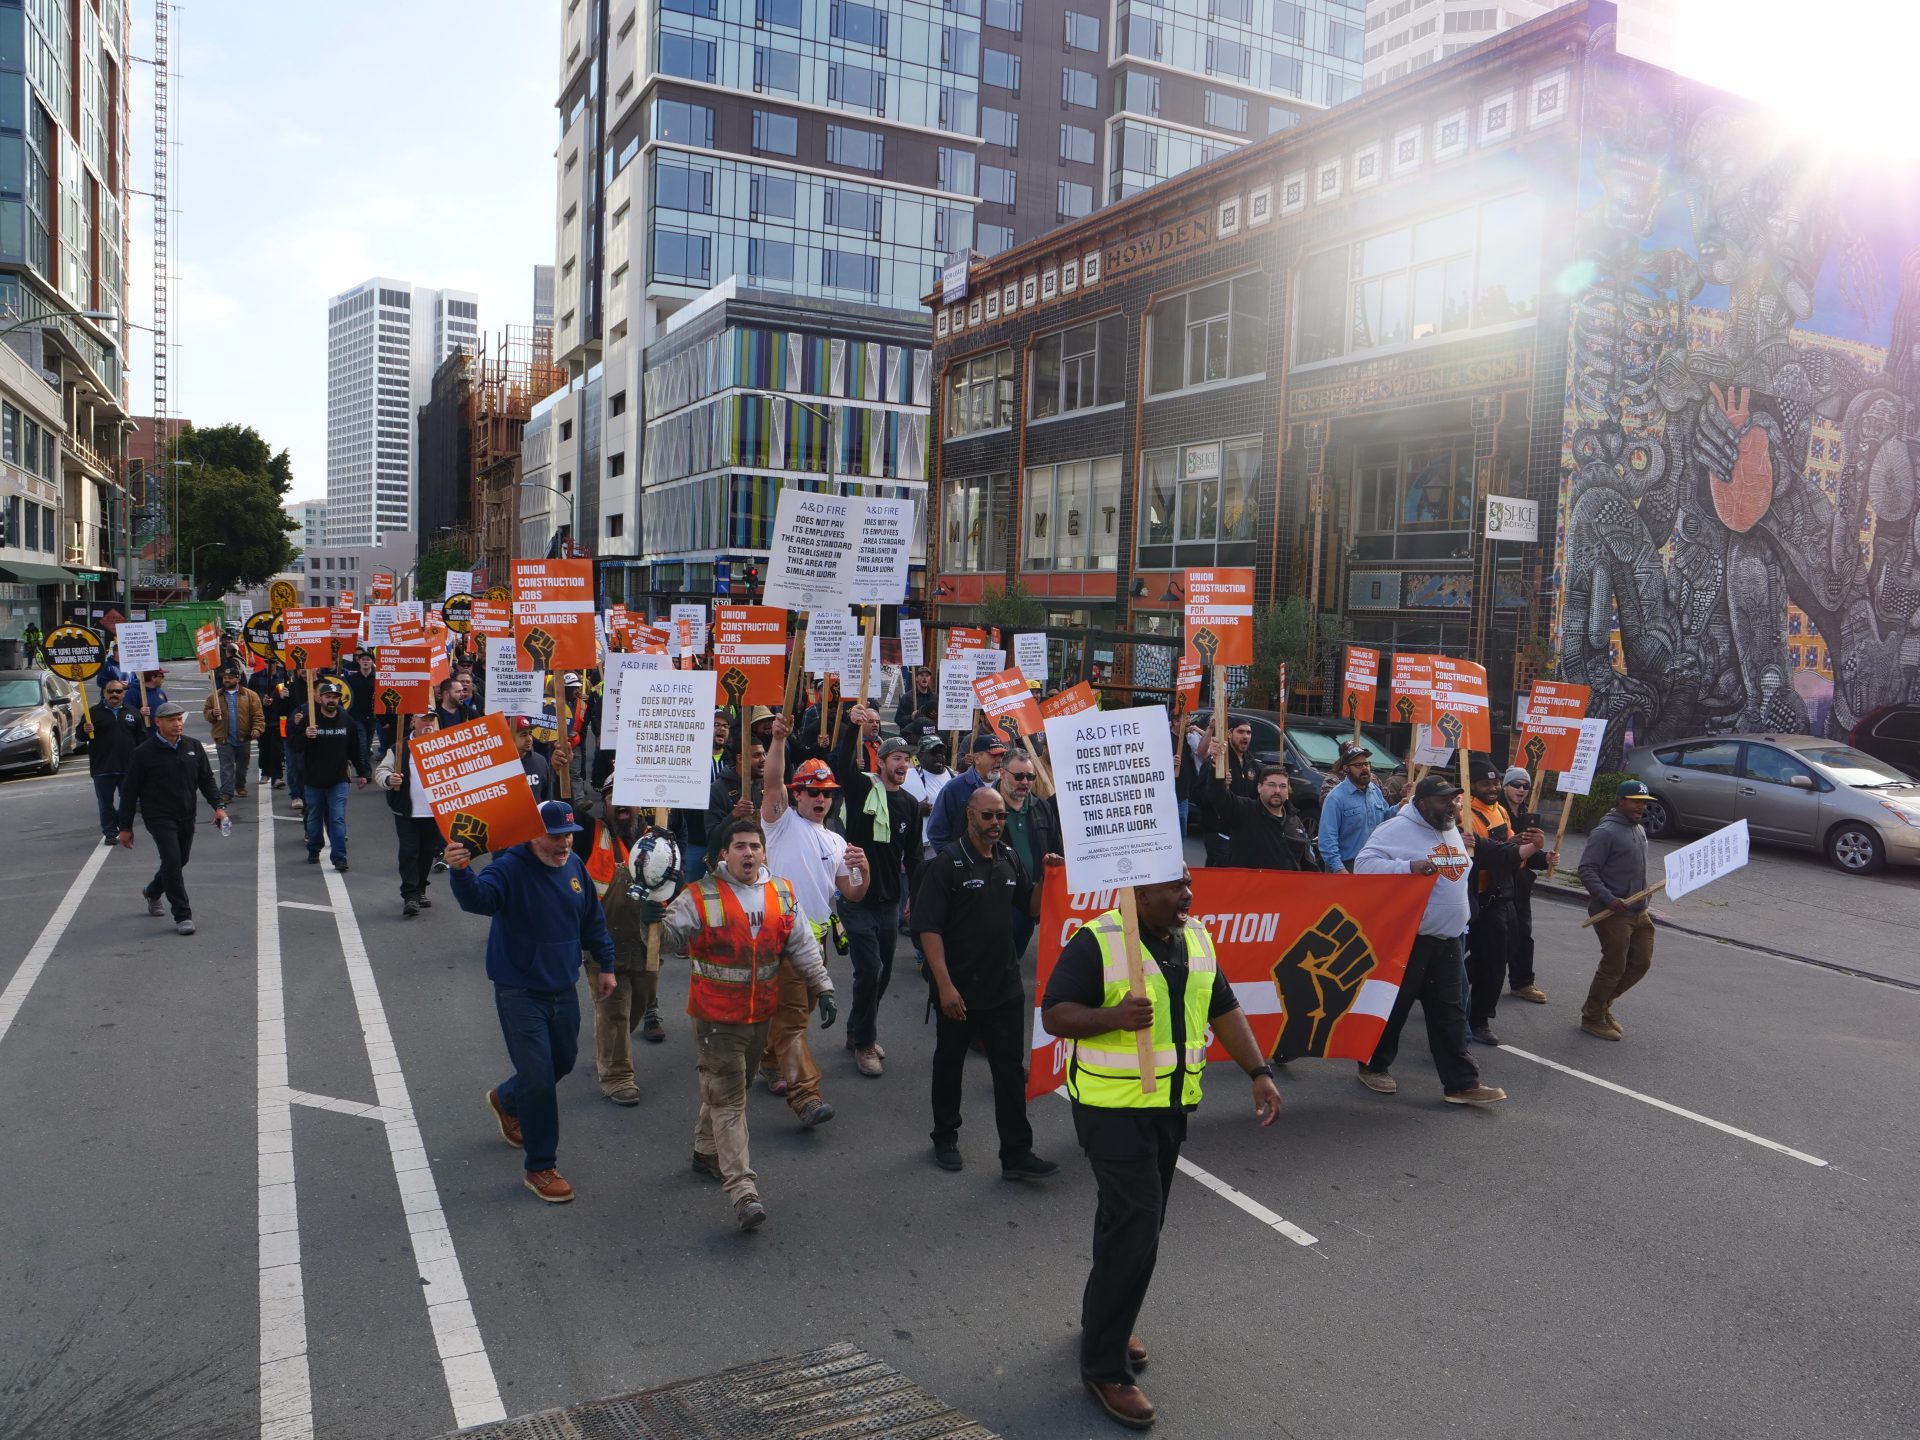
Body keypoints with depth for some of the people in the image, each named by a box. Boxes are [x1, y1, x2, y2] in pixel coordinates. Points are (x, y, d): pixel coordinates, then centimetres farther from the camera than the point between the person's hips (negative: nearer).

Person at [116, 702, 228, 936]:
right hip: (159, 817, -5)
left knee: (180, 860, 17)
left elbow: (206, 779, 11)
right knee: (172, 861, -15)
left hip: (186, 816, 5)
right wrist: (125, 827, -2)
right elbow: (129, 791, -3)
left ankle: (152, 891, 48)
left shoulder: (193, 746, 5)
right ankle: (182, 916, -9)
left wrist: (218, 805, -5)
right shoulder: (144, 752, -8)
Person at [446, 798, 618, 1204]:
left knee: (564, 1061, 22)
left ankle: (505, 1100, 51)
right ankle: (541, 1168, 9)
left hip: (563, 989, 7)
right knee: (538, 1078, -6)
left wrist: (606, 965, 15)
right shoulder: (510, 867, -19)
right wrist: (461, 871, -60)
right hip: (520, 993, -7)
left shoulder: (574, 866, 0)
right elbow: (478, 898, -40)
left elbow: (593, 919, 13)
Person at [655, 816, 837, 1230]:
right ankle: (743, 1190, -8)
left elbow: (802, 946, 9)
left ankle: (707, 1152, 43)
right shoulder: (699, 897, -11)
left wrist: (823, 988, 6)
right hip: (717, 1016, -5)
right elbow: (671, 942, -13)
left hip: (760, 1013, 6)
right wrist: (655, 921, -35)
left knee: (735, 1085, 21)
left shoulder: (782, 894, 3)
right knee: (728, 1100, -6)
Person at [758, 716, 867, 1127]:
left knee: (798, 1010, 17)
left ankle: (771, 1062, 37)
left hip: (818, 935, 7)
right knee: (791, 1014, -10)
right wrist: (779, 738, -30)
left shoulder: (836, 842, 18)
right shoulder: (783, 822, 1)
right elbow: (771, 781, -17)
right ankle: (804, 1094, -14)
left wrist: (862, 869, -7)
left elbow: (852, 894, 14)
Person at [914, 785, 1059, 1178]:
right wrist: (944, 985, -20)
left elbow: (1031, 907, 15)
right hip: (959, 990, -4)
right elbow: (928, 928, -16)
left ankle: (1016, 1153, 11)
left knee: (1011, 1070, 5)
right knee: (949, 1064, 14)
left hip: (1005, 987, 5)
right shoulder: (946, 863, -12)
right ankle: (945, 1138, 33)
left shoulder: (1009, 859, 6)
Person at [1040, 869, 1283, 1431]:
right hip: (1113, 1108, -7)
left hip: (1170, 1105, 7)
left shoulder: (1197, 939, 6)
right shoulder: (1096, 942, -17)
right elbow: (1054, 1014, -17)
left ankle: (1107, 1319, 39)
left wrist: (1259, 1072, 5)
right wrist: (1115, 1016, -32)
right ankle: (1105, 1365, 4)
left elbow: (1223, 1009, 13)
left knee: (1137, 1221, 17)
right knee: (1135, 1226, -10)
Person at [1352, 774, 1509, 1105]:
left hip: (1446, 939, 8)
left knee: (1449, 1012, 8)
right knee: (1393, 1005, 3)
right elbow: (1364, 864, -23)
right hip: (1407, 938, -8)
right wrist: (1409, 867, -33)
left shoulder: (1451, 830, 14)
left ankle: (1461, 1083, 11)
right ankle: (1373, 1066, 21)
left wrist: (1460, 923, 24)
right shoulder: (1397, 829, -14)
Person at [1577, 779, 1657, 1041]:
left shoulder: (1639, 830, 13)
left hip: (1638, 911, 9)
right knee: (1614, 967, -2)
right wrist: (1610, 900, -27)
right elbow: (1587, 870, -21)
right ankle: (1592, 1018, 15)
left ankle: (1602, 1005, 29)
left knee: (1641, 963, 13)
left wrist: (1643, 902, 19)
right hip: (1613, 913, -9)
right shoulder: (1605, 832, -17)